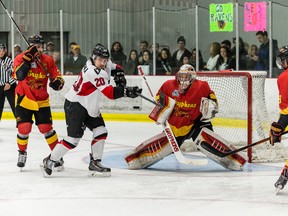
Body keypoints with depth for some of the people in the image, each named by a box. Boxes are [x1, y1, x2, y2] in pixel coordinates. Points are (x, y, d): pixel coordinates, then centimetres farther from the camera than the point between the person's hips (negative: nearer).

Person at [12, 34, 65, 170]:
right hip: (24, 99, -2)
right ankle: (22, 154, 17)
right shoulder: (20, 58, -13)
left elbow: (57, 77, -1)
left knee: (46, 128, -2)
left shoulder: (48, 60, -5)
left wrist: (58, 82, -25)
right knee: (24, 128, -7)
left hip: (42, 100, 2)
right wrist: (28, 57, -33)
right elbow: (19, 75, -29)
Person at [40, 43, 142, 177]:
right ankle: (49, 161, 0)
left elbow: (115, 68, 21)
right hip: (75, 105, -10)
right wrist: (127, 91, -35)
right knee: (73, 138, -12)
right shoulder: (94, 72, -28)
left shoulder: (104, 64, -1)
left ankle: (95, 163, 12)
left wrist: (119, 76, 1)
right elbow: (111, 93, -31)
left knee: (101, 132, 3)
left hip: (89, 106, 10)